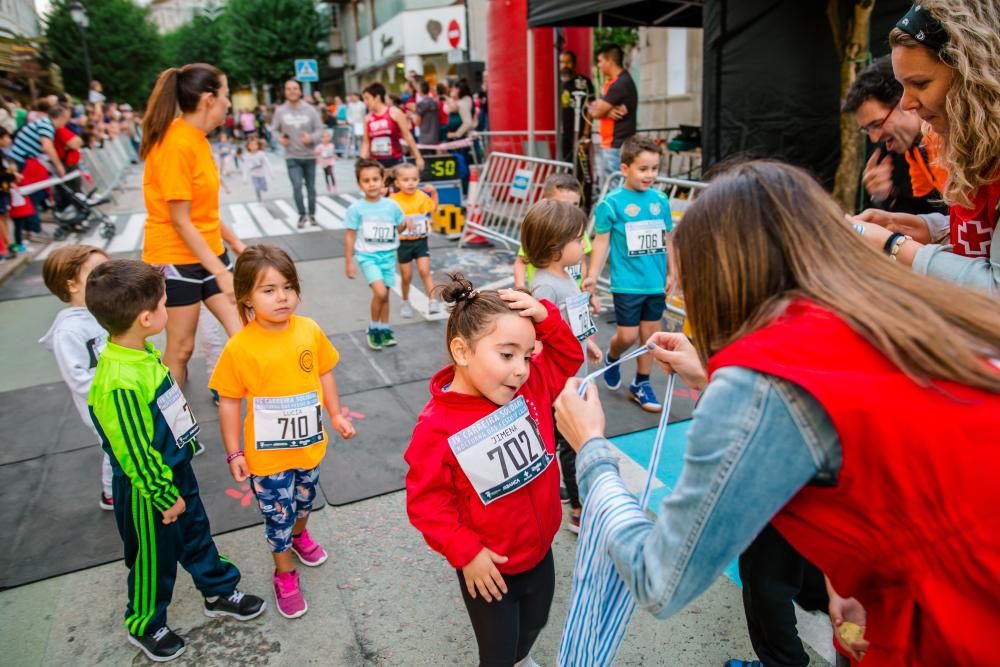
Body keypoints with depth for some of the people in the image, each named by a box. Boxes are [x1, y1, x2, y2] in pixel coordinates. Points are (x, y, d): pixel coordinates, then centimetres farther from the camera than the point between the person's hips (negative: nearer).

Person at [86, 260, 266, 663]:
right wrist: (166, 497, -14)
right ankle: (145, 626, 41)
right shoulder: (119, 384, -35)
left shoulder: (143, 353, -6)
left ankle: (219, 592, 46)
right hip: (148, 489, -8)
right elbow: (137, 456, -26)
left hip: (175, 468, 8)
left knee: (197, 534, 25)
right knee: (156, 558, 15)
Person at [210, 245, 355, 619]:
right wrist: (234, 452, -9)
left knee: (304, 500, 27)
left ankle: (300, 535, 58)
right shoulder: (239, 347, -20)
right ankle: (285, 575, 36)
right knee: (278, 515, 11)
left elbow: (325, 373, 3)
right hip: (267, 453, -3)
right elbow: (229, 402, -12)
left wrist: (336, 415, 4)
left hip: (309, 444, 4)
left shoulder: (310, 330, -11)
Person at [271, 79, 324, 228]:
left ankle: (311, 214, 28)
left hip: (309, 156, 1)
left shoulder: (310, 109, -4)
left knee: (311, 187, 11)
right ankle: (302, 215, 7)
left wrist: (311, 138, -21)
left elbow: (319, 129, -3)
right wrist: (280, 138, -13)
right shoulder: (280, 111, -2)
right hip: (292, 157, -1)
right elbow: (274, 130, 7)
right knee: (297, 186, -12)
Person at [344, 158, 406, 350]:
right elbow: (350, 236, -4)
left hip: (388, 255, 3)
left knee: (385, 295, 12)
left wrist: (406, 223, -9)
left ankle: (384, 329, 30)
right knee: (380, 292, -19)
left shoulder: (391, 205, -3)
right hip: (367, 255, -3)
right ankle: (373, 328, 3)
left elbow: (401, 226, 12)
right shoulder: (356, 209, -10)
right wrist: (348, 262, -4)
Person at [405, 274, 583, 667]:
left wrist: (544, 317, -17)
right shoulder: (437, 427, -27)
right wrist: (466, 553, -19)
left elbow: (568, 357, 1)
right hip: (489, 567, -6)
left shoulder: (532, 387, -11)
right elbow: (426, 502, -19)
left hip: (539, 550, 6)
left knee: (535, 624, 32)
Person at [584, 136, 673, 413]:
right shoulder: (611, 202, -9)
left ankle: (641, 384, 27)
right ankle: (611, 357, 35)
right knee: (628, 335, 0)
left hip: (656, 282, 4)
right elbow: (602, 240, -6)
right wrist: (592, 275, -11)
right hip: (627, 283, -4)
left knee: (651, 333, 11)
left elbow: (666, 238, 10)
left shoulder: (661, 200, 3)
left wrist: (671, 273, 10)